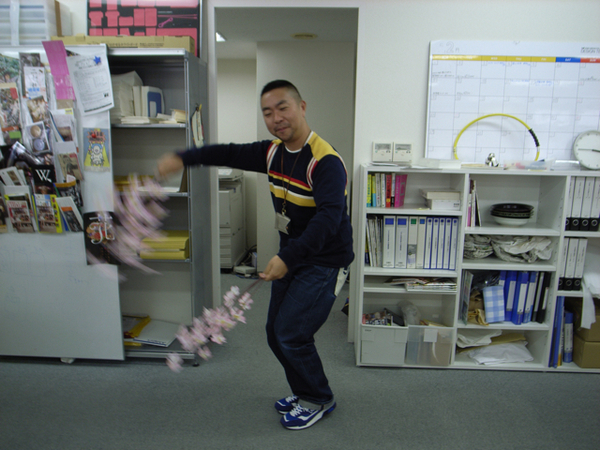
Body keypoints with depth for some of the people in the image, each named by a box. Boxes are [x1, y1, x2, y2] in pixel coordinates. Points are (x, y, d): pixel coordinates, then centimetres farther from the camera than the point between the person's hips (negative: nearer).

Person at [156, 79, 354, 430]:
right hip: (292, 257, 9)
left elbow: (328, 218, -33)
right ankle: (305, 392, 36)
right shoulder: (274, 152, 3)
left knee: (291, 334, -9)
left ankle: (319, 400, 18)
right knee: (276, 333, 13)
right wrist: (183, 159, 2)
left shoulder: (326, 161, -23)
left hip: (324, 263, -8)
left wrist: (287, 258, -38)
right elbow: (230, 154, 12)